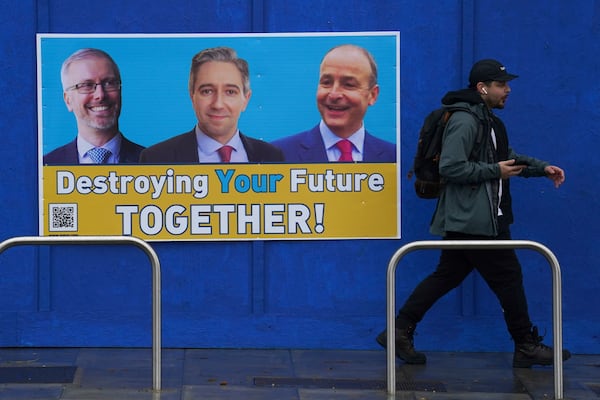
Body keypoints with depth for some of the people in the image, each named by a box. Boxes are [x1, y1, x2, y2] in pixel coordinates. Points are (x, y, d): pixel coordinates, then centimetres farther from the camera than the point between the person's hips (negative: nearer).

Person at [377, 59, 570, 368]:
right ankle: (527, 347, 10)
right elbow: (450, 167, -23)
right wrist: (495, 171, -19)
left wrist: (542, 168, 14)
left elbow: (508, 158, 27)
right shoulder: (464, 121, -16)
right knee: (508, 276, -1)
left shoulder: (488, 121, 17)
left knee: (447, 276, 11)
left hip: (484, 217, 10)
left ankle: (400, 332, 13)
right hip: (473, 219, -10)